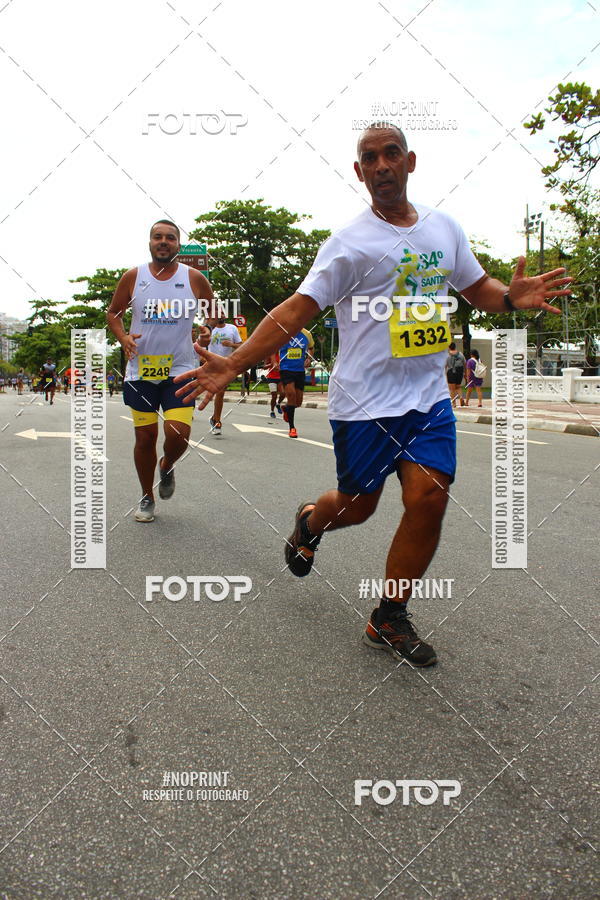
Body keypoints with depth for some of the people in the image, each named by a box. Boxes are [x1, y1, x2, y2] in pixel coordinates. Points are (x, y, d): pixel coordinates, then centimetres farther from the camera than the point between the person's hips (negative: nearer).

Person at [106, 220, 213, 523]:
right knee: (145, 437, 5)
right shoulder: (133, 277, 2)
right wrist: (123, 338, -7)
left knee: (178, 433, -16)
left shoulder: (194, 278, 0)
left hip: (180, 369, -1)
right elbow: (113, 312, 13)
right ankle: (147, 498, 26)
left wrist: (207, 331, -9)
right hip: (140, 370, 1)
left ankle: (167, 467, 21)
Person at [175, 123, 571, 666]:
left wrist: (512, 297, -3)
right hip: (365, 400, -4)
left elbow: (478, 287, 22)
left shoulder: (444, 227, 10)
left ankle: (390, 620, 10)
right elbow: (298, 309, -13)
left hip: (429, 397, 4)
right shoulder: (351, 242, -7)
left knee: (429, 497, -9)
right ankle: (309, 523, 45)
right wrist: (232, 365, -23)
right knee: (357, 505, 7)